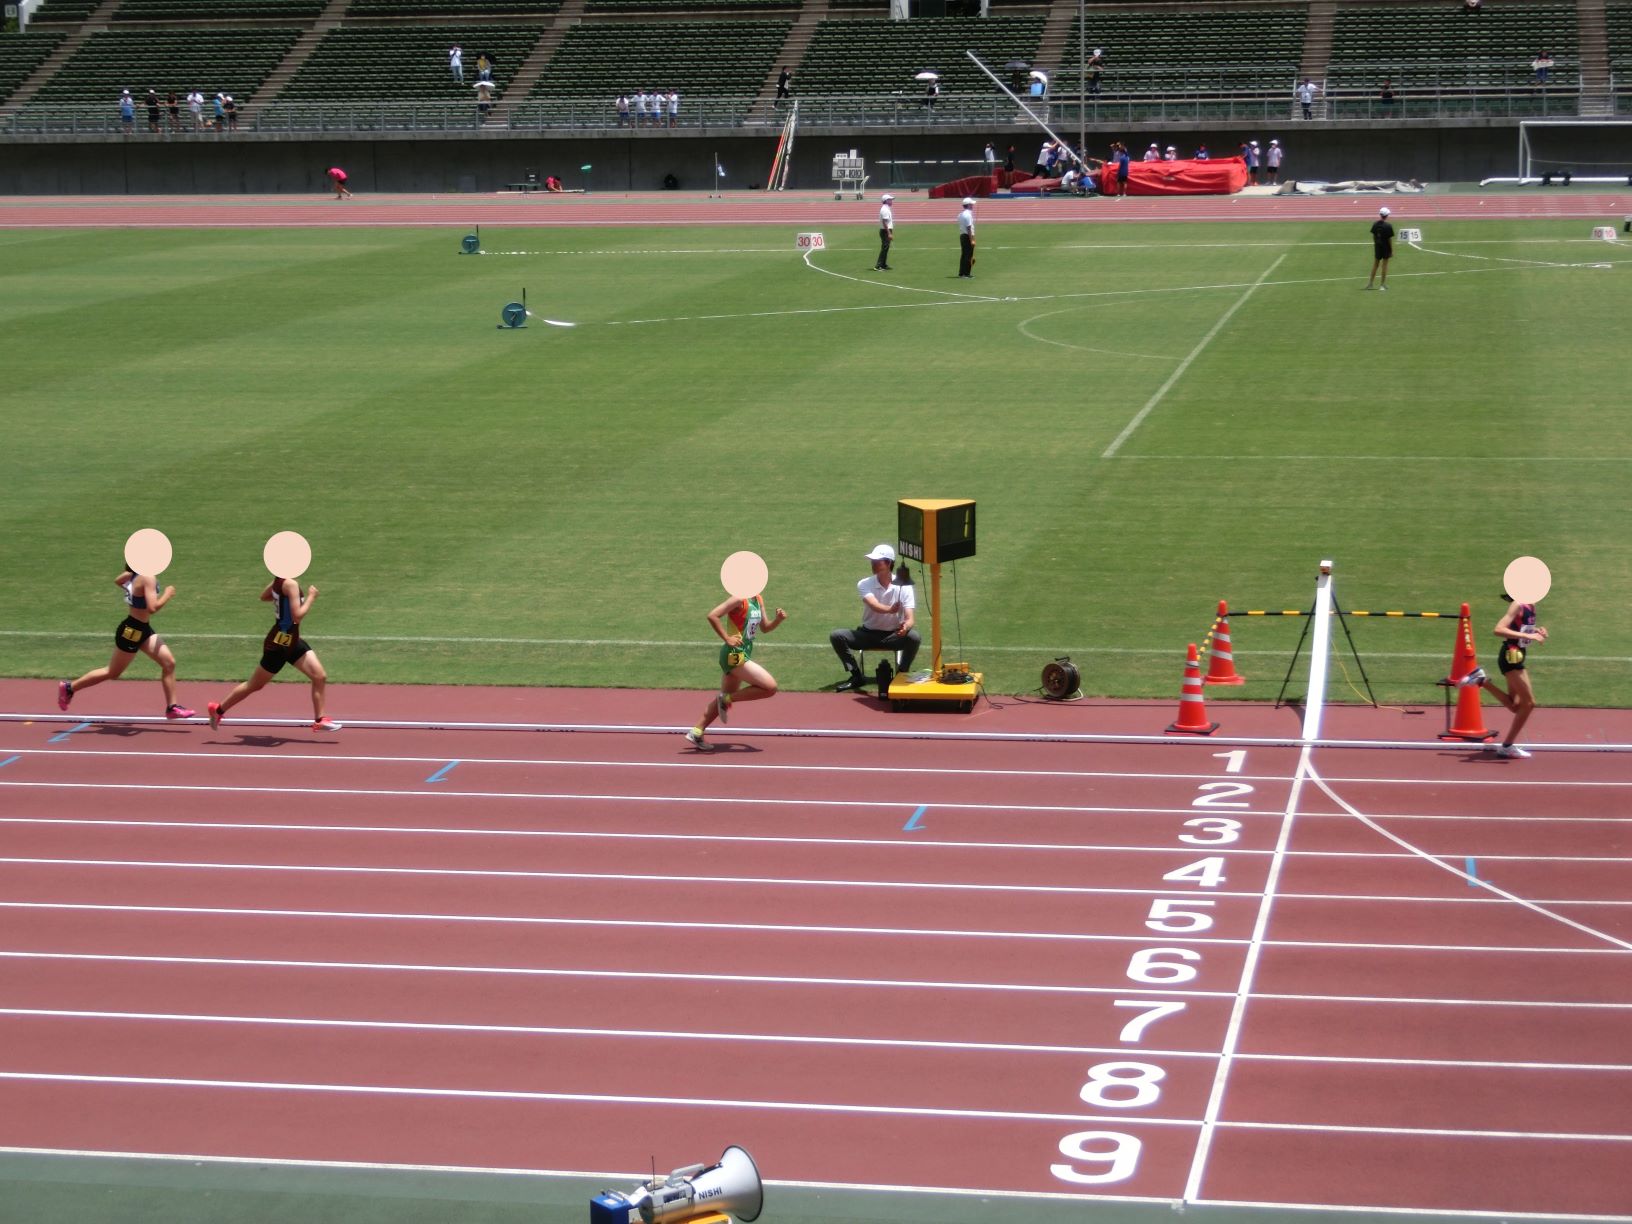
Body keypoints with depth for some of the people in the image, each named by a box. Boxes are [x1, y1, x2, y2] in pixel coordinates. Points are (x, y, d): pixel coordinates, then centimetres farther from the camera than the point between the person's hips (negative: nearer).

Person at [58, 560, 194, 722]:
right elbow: (152, 608, -33)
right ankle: (69, 687, 19)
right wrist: (167, 595, -18)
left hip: (143, 630, 9)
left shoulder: (135, 574, 2)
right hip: (132, 630, -9)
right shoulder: (148, 578, -25)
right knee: (113, 673, 6)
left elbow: (117, 581, 21)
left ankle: (172, 707, 8)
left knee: (169, 663, 4)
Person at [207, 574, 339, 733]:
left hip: (293, 642, 9)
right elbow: (297, 616, -27)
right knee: (255, 685, 7)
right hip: (278, 644, -9)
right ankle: (218, 709, 22)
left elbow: (263, 596, 21)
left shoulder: (279, 581, 3)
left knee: (320, 677, 2)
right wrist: (310, 597, -16)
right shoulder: (290, 584, -24)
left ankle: (319, 720, 11)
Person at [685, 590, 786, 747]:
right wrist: (727, 638, -22)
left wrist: (778, 620, 1)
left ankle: (696, 732, 22)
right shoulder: (739, 599, -16)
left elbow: (764, 628, 20)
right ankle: (728, 699, -4)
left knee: (725, 698, 16)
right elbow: (712, 616, -22)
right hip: (734, 655, -9)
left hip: (742, 656, 9)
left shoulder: (758, 600, 12)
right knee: (770, 687, -13)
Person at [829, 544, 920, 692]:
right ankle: (857, 677, -8)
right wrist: (891, 610, -54)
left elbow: (910, 617, -19)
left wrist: (905, 627, -46)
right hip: (868, 634, 2)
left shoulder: (903, 587, -11)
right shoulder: (864, 584, -9)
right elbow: (874, 606, -30)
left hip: (893, 635, -1)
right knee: (836, 636, -21)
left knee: (913, 636, -33)